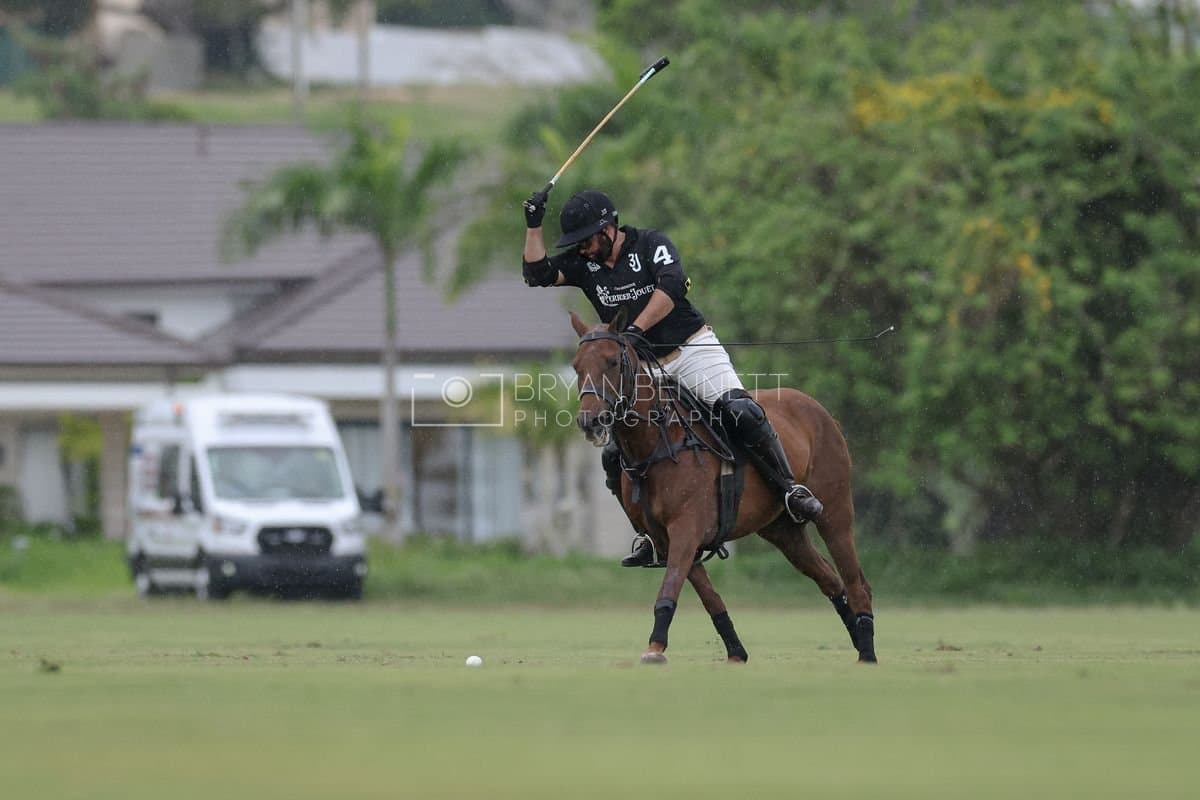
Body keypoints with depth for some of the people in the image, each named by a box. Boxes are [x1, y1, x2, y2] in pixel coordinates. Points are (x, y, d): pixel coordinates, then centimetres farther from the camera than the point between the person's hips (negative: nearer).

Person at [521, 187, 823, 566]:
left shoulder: (650, 244, -8)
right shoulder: (583, 263, 7)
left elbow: (671, 285, -24)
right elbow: (538, 275, -1)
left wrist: (635, 329, -34)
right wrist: (533, 225, -12)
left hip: (693, 349, -5)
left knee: (739, 412, -26)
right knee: (616, 454, -6)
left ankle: (791, 489, -17)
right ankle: (649, 535, 7)